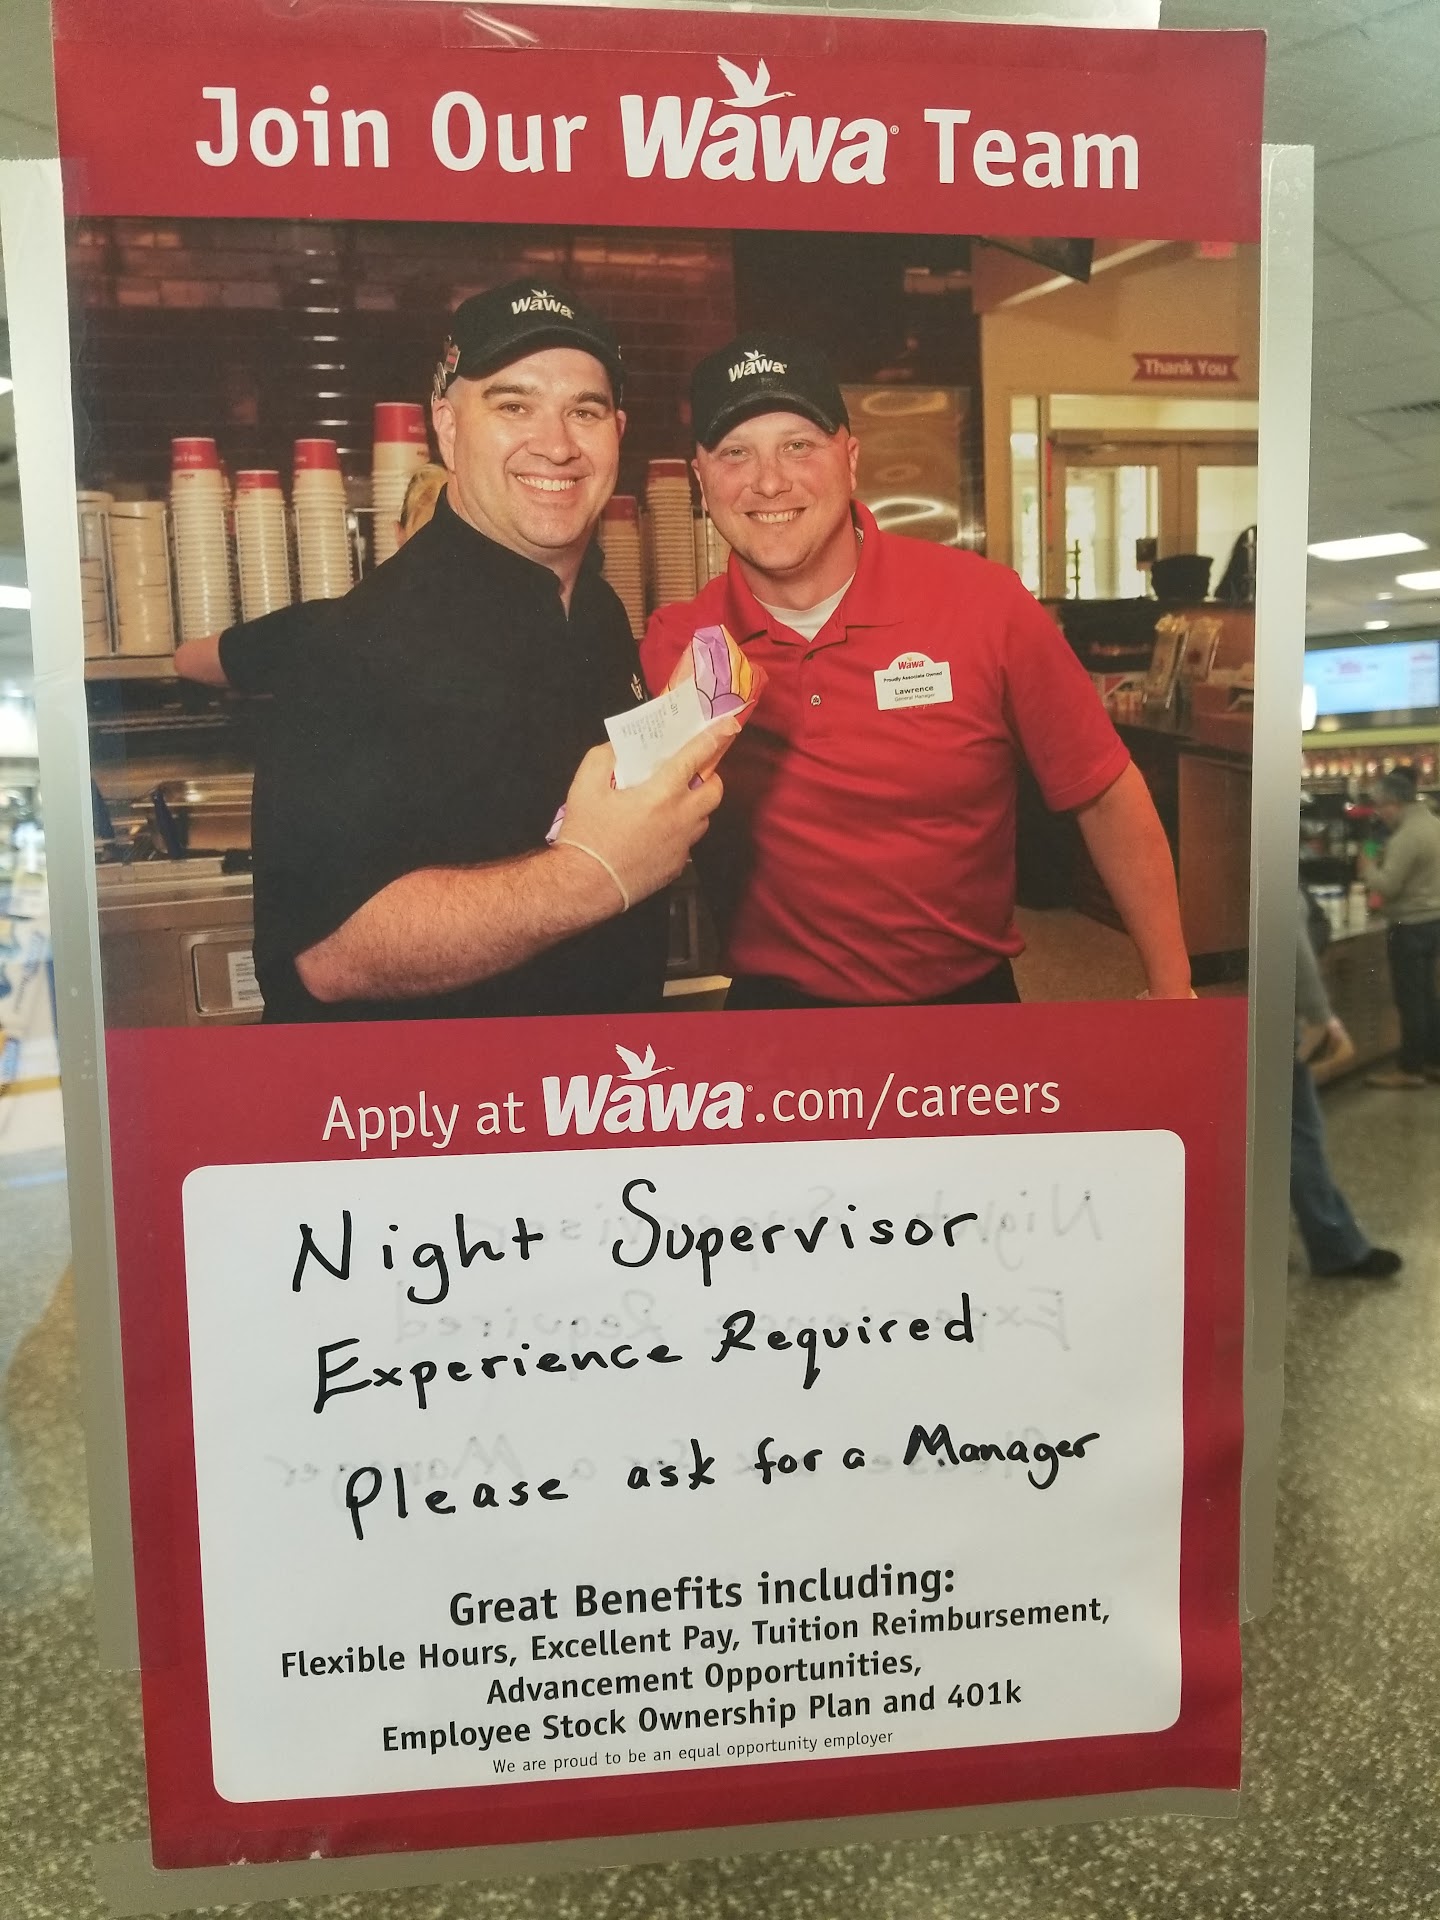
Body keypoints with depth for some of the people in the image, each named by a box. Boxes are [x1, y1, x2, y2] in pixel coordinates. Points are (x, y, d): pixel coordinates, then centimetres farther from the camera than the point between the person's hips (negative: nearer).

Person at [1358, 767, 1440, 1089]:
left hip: (1410, 926, -10)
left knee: (1410, 999, -2)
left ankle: (1409, 1068, 5)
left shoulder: (1406, 836, -22)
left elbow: (1387, 886, -22)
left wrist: (1368, 867, -5)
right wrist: (1383, 865, 12)